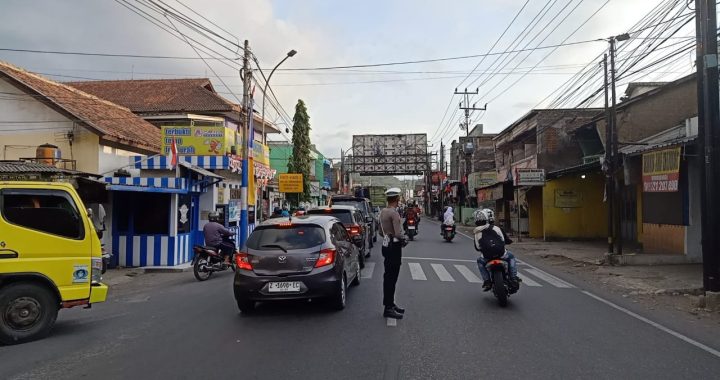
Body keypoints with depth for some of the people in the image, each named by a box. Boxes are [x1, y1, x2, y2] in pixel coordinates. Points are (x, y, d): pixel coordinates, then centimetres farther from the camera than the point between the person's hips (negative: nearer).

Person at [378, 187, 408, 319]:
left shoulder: (383, 212, 10)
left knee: (389, 277, 17)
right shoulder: (394, 213, -18)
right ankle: (388, 308, -1)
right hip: (394, 247, -10)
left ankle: (390, 303, 28)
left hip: (386, 245, 10)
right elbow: (398, 234, -23)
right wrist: (404, 239, -5)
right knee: (391, 277, -5)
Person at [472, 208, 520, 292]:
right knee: (511, 257, 30)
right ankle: (513, 278, 16)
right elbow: (508, 241, 3)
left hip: (486, 257, 1)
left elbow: (477, 248, 7)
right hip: (501, 255, -1)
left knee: (480, 261, 34)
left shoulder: (477, 233, 3)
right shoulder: (497, 228, -1)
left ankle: (486, 280, 17)